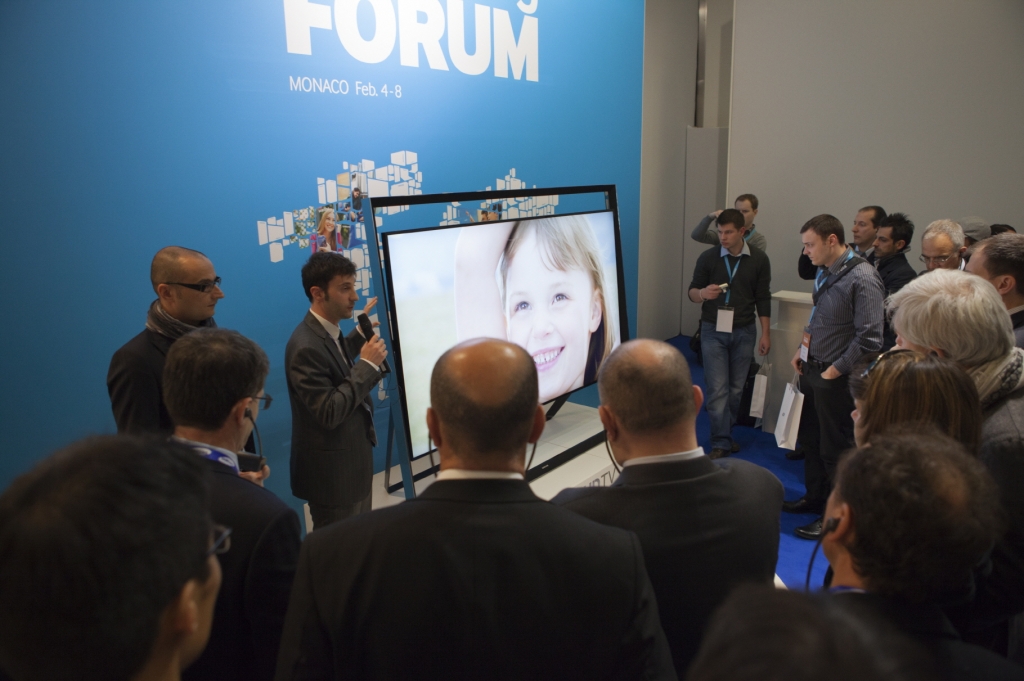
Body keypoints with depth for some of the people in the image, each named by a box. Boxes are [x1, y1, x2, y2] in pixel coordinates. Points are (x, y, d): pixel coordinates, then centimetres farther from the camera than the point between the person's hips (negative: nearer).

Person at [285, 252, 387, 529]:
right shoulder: (306, 346, -26)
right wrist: (367, 365, -25)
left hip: (352, 460, 9)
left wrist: (360, 335, 15)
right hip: (333, 472, -9)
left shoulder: (328, 332, 3)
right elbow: (329, 413, -29)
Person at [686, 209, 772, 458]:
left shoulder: (759, 259, -1)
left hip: (743, 332, 2)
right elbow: (692, 292, 1)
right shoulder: (708, 257, -5)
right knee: (718, 388, -3)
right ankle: (721, 443, 3)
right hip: (713, 331, -1)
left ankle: (725, 432, 26)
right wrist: (703, 293, -23)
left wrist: (766, 334, 2)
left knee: (736, 388, 9)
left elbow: (763, 299, 4)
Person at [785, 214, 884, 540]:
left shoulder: (862, 278, -20)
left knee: (835, 449, 5)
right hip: (811, 369, 9)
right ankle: (815, 498, 39)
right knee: (810, 439, 20)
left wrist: (834, 370, -17)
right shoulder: (825, 272, 6)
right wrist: (803, 350, 9)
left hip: (835, 378, -8)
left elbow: (869, 338, -23)